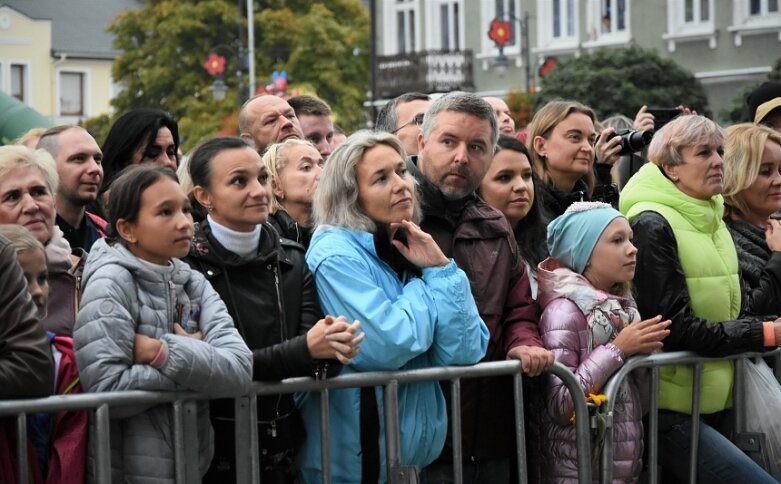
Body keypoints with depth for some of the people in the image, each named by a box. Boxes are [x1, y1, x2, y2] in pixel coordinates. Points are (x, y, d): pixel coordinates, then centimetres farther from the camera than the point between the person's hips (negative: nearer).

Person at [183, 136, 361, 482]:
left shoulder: (292, 260, 4)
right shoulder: (187, 264, -13)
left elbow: (311, 352, -5)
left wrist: (331, 351, -27)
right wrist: (303, 349, -25)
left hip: (288, 448, 5)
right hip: (217, 453, -5)